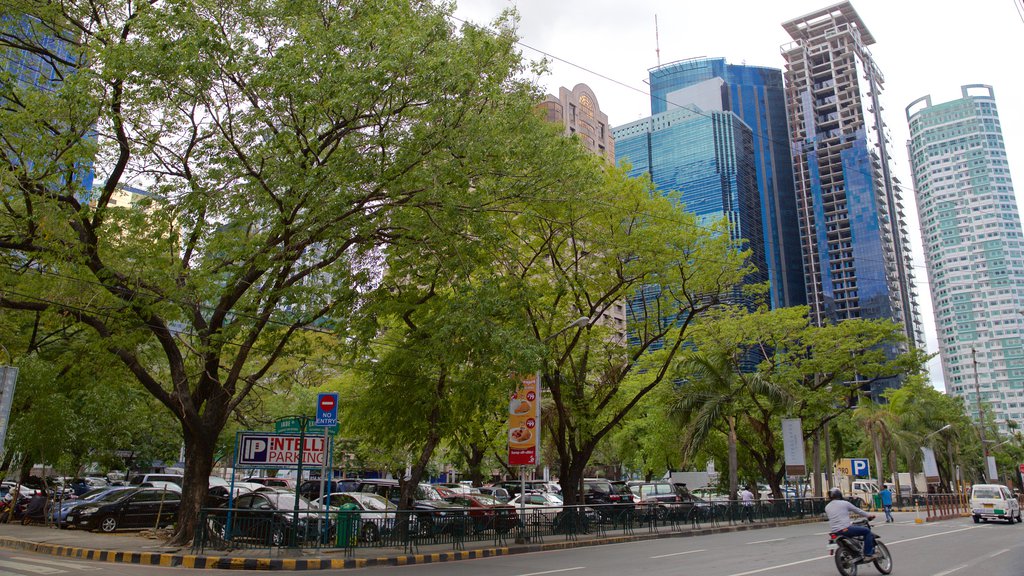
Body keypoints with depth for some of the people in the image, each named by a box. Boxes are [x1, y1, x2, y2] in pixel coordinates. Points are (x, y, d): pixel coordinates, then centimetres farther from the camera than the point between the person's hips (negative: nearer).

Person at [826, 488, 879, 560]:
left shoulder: (827, 507, 13)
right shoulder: (844, 503, -1)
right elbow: (857, 510, 10)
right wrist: (869, 515, 26)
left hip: (834, 531, 6)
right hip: (845, 529, -6)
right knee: (867, 531, 6)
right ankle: (868, 554, 2)